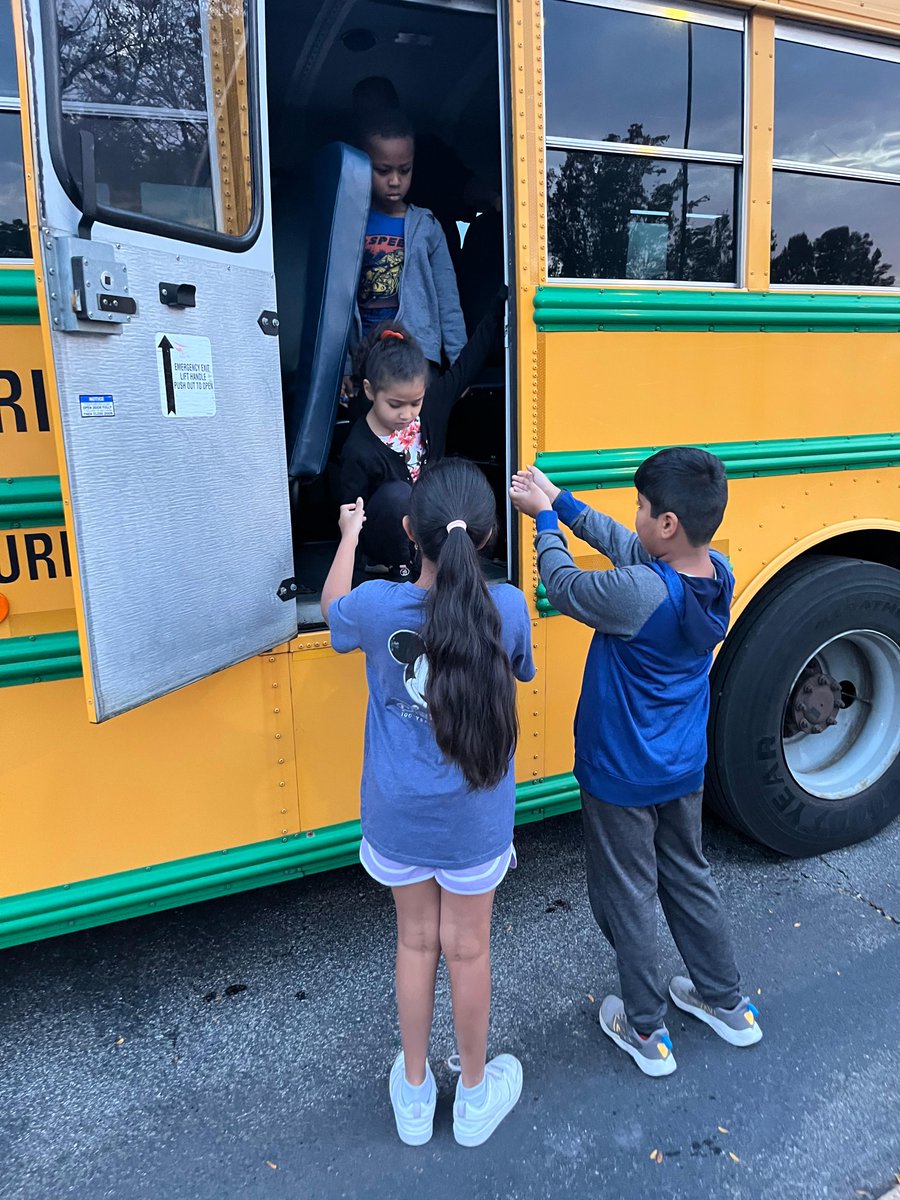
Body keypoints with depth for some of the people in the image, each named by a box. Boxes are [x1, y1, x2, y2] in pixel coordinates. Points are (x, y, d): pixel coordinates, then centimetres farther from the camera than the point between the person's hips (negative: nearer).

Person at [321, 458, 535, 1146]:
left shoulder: (378, 605, -20)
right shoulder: (508, 607, -19)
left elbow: (332, 608, 5)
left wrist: (350, 534, 20)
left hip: (398, 817, 1)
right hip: (474, 820, 0)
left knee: (417, 941, 22)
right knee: (467, 949, 19)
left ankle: (414, 1095, 43)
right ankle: (475, 1097, 43)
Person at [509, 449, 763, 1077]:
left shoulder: (638, 594, -32)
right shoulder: (718, 574, -9)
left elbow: (564, 584, -14)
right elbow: (624, 546, 3)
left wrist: (545, 517, 1)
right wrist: (562, 501, 6)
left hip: (621, 777, -7)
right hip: (684, 770, 7)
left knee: (628, 897, 14)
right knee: (689, 877, 26)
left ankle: (646, 1030, 34)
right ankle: (728, 1003, 44)